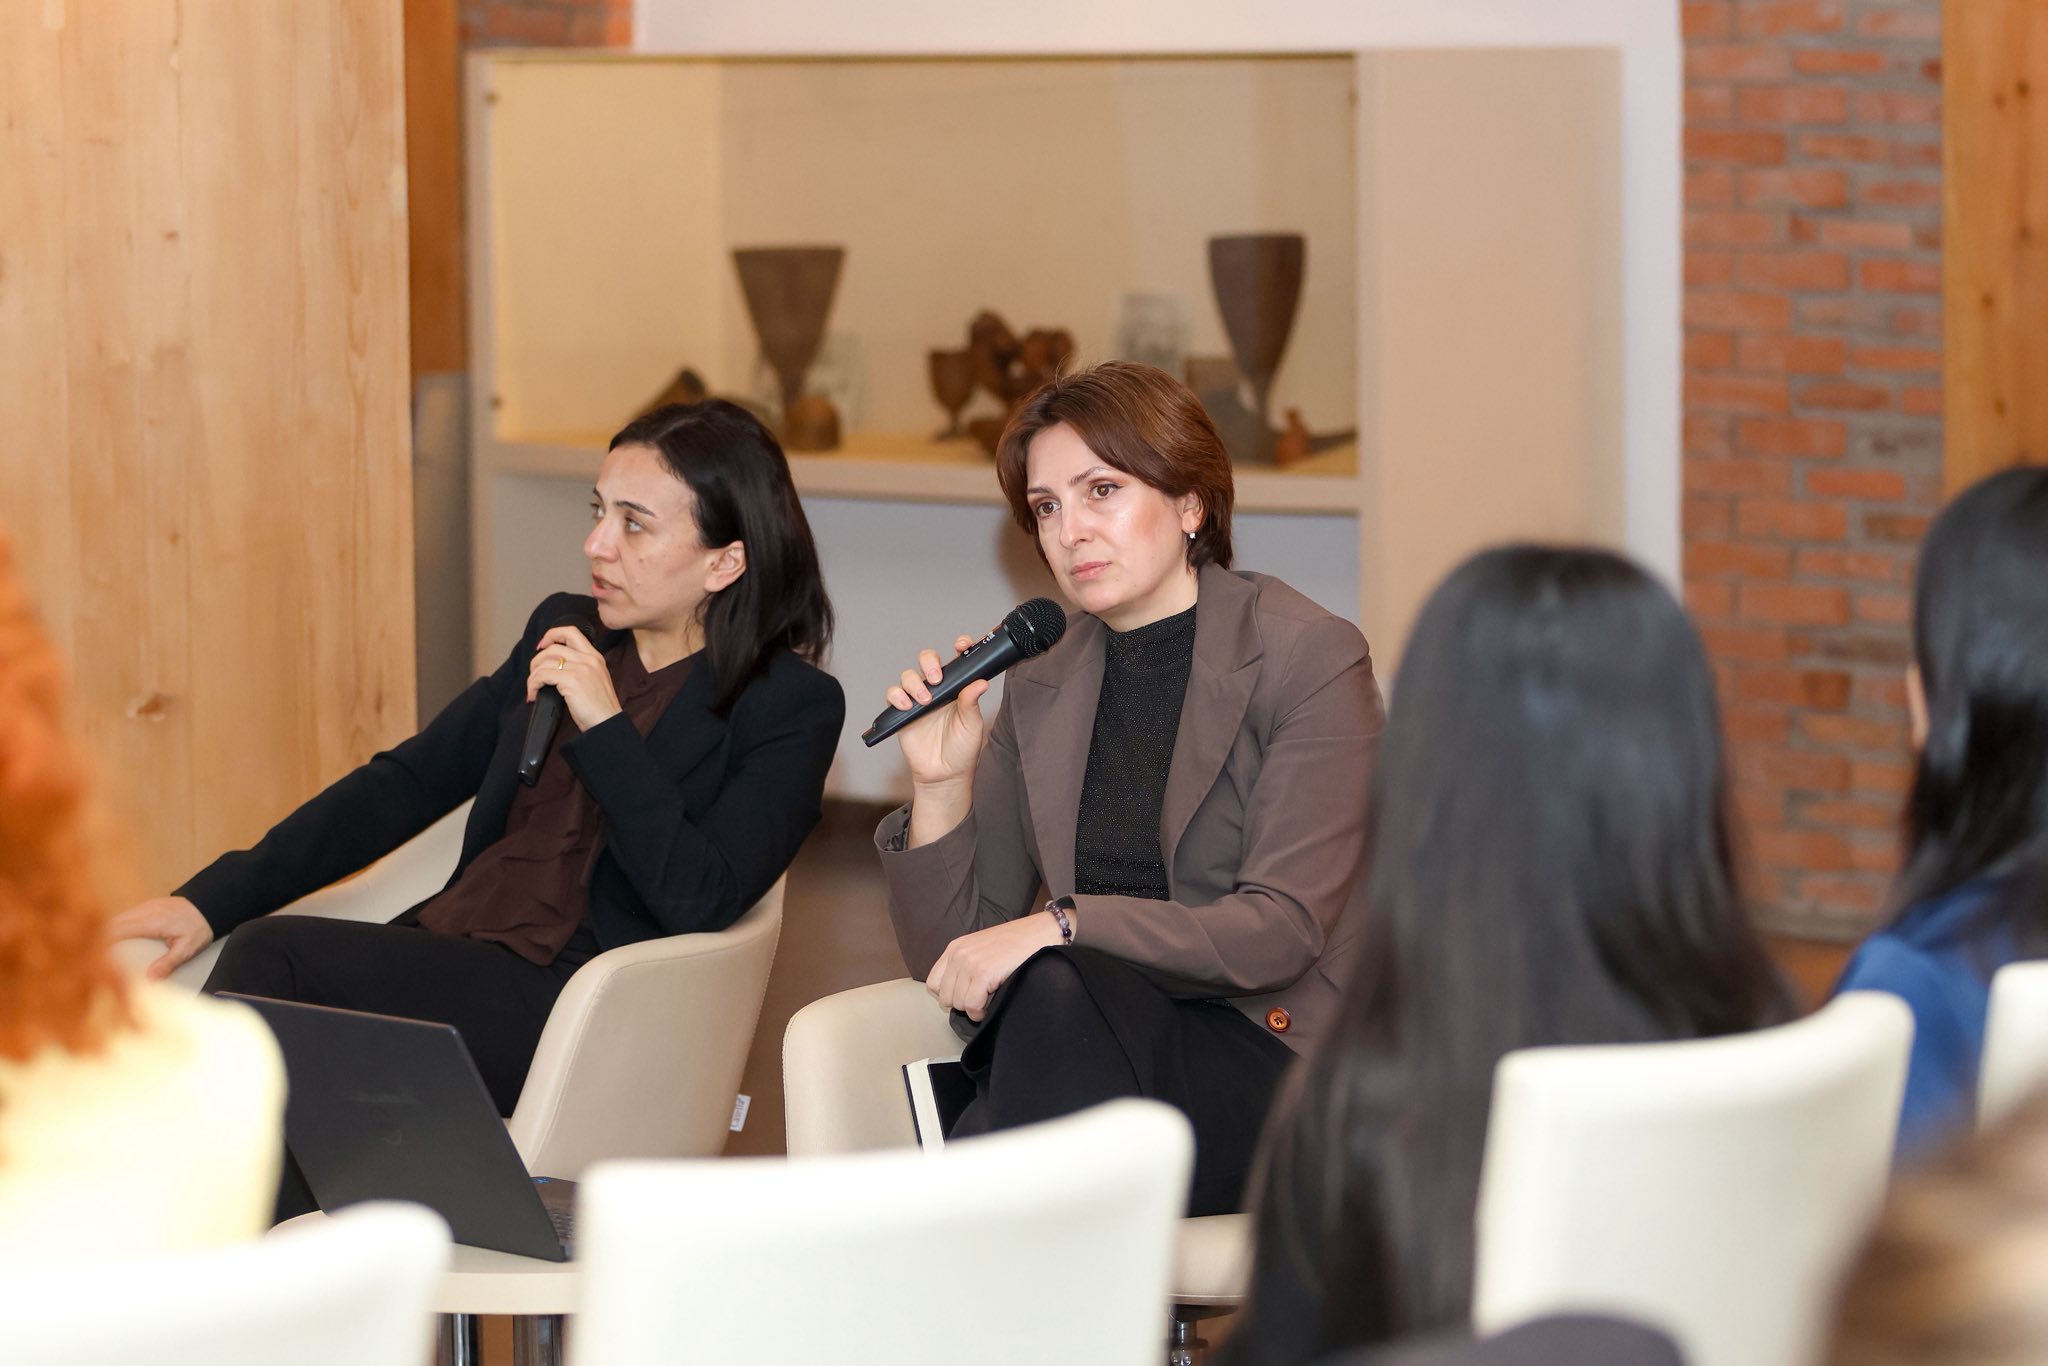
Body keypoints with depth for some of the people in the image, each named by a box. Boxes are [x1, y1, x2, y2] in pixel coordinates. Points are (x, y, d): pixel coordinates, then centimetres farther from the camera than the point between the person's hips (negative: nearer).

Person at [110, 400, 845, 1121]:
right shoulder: (564, 632, 17)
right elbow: (405, 783, 17)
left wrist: (605, 726, -15)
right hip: (442, 960, 6)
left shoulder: (791, 706, -1)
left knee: (273, 957, -25)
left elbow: (699, 903, -13)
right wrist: (213, 898, 9)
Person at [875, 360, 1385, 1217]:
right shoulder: (1036, 696, 15)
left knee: (1055, 994, -35)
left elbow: (1280, 930, -12)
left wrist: (1061, 926, -20)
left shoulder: (1311, 659, -1)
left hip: (1272, 1058, -4)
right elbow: (950, 954, 14)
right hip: (1080, 1047, 4)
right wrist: (942, 787, -1)